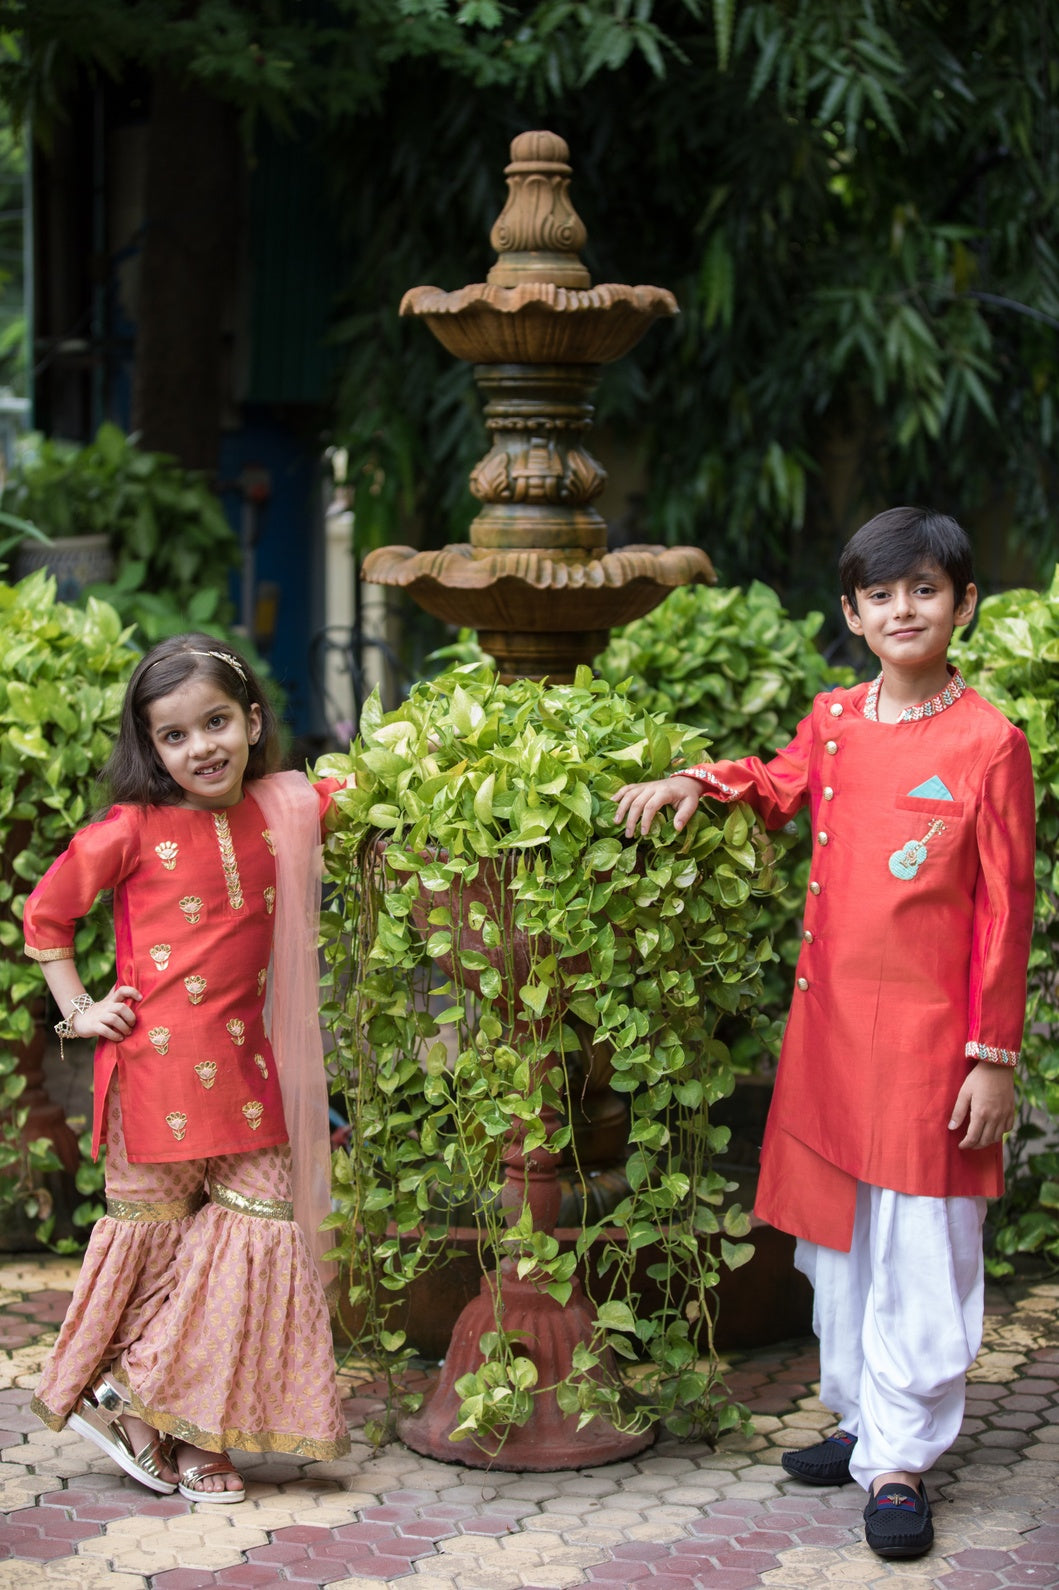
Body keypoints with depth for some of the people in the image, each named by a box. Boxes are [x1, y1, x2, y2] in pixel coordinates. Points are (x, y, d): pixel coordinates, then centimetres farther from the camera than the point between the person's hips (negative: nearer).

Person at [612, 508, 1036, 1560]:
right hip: (828, 1022, 6)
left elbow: (1005, 909, -7)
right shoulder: (833, 721, 7)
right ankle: (862, 1420, 30)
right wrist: (692, 784, 8)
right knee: (835, 1237, 15)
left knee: (918, 1252, 0)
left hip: (928, 1038, -6)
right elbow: (777, 788, 28)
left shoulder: (988, 743, -8)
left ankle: (899, 1460, 9)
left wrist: (993, 1054, -8)